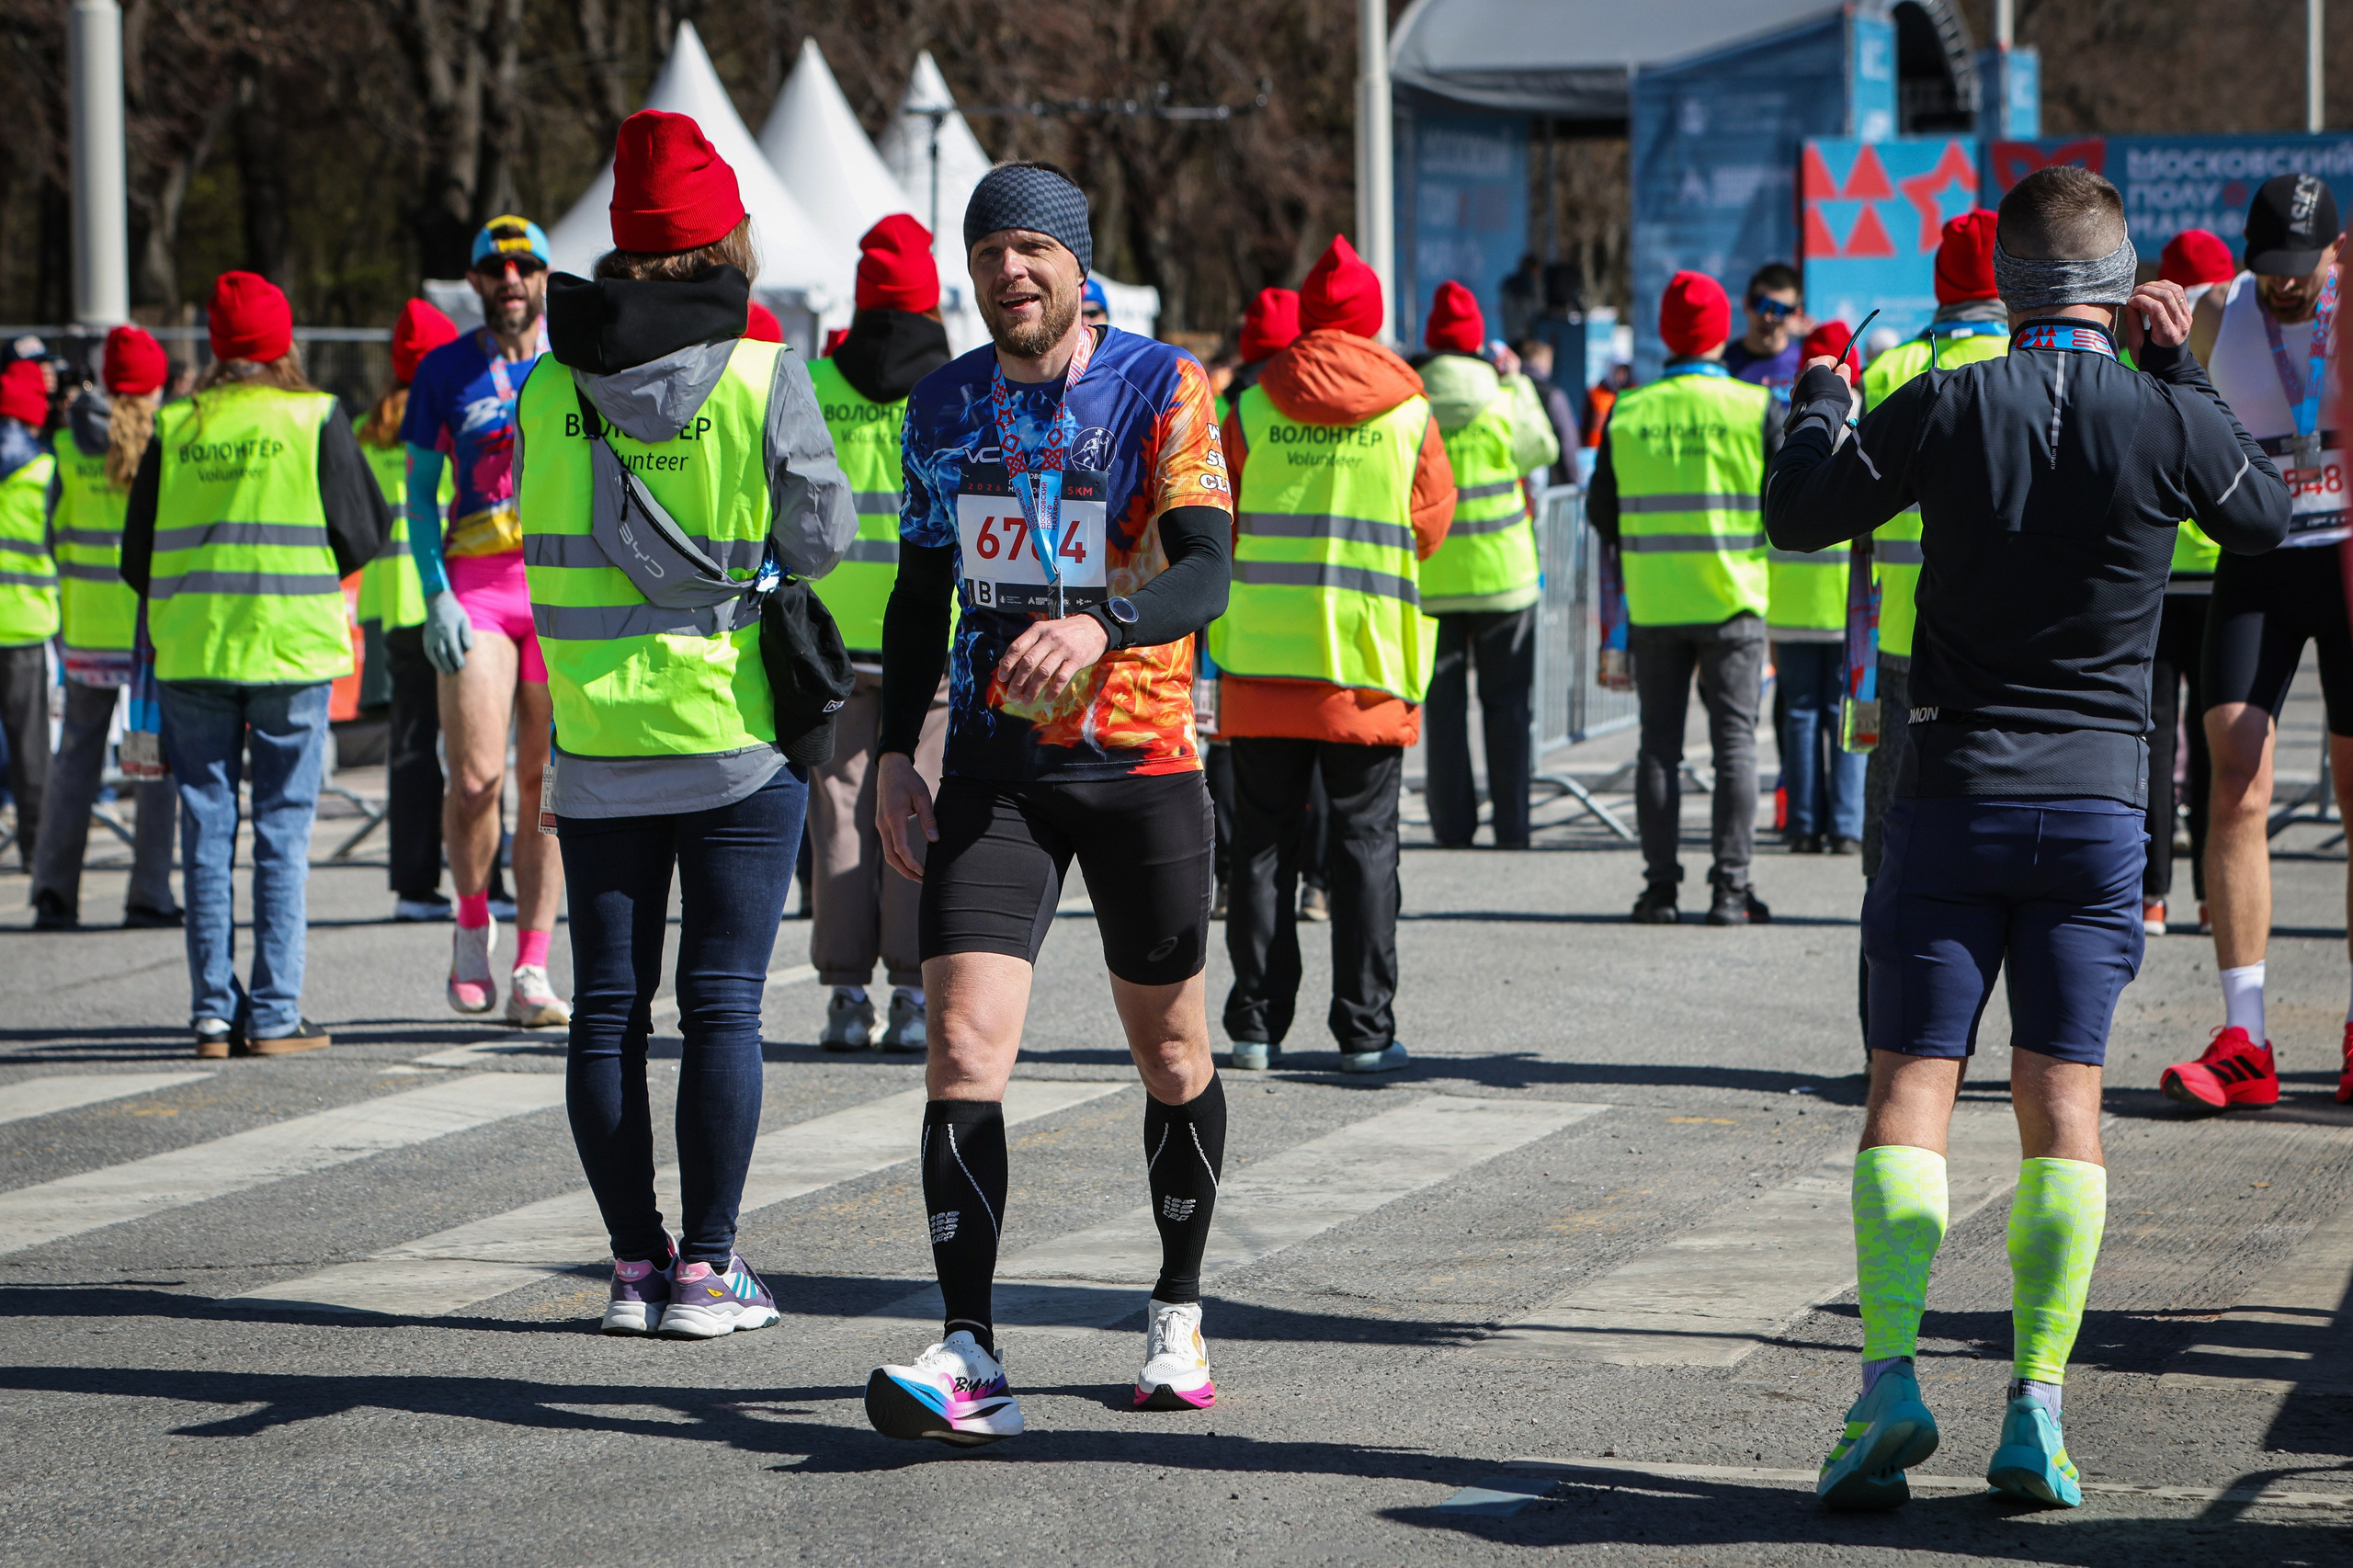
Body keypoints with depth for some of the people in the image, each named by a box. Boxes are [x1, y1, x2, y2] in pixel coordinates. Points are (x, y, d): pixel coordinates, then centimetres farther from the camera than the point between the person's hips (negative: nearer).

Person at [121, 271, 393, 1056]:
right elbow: (363, 533, -1)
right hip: (290, 647, -2)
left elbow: (138, 556, 7)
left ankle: (215, 1011, 5)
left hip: (190, 651, 2)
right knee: (283, 829, 3)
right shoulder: (315, 417, -2)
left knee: (206, 829, 7)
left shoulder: (173, 427, 5)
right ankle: (275, 1014, 0)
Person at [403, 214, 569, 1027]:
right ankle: (474, 925, 14)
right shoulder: (445, 370, 6)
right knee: (476, 778, -11)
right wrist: (436, 597, -5)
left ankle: (532, 972, 2)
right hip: (476, 586, -1)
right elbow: (419, 493, 7)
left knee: (546, 782, -1)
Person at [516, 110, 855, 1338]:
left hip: (596, 731, 3)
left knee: (609, 1004, 8)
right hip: (735, 724, -3)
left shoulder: (548, 385, 1)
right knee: (723, 1002, 1)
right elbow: (823, 539, -4)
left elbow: (544, 544, 9)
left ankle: (634, 1260, 10)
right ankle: (706, 1267, 0)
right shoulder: (762, 375, -9)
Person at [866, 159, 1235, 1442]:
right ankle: (968, 1360, -19)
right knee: (962, 1049, -14)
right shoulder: (944, 403, 8)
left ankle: (1178, 1315, 30)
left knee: (1171, 1056, 10)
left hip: (1142, 759, -2)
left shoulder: (1162, 386, -6)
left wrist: (1100, 627, -38)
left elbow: (1205, 573, -18)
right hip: (994, 767, 2)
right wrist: (897, 755, 8)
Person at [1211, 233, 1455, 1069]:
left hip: (1261, 654, 1)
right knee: (1363, 842, 4)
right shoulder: (1408, 413, -1)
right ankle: (1365, 1028, 2)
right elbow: (1432, 525, 7)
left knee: (1262, 842, 7)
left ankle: (1257, 1023, 7)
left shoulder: (1252, 411, 0)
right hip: (1367, 656, -1)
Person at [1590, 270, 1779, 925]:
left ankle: (1660, 887, 5)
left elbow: (1601, 511, 6)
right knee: (1733, 741, 2)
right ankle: (1730, 886, -3)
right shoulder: (1756, 409, -7)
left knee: (1659, 744, 7)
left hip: (1653, 602, 2)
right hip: (1731, 601, -2)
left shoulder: (1627, 413, 0)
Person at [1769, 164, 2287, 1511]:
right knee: (2065, 1109, 4)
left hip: (1957, 794, -1)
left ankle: (1892, 1379, -15)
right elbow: (2265, 517, 16)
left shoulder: (1947, 409, -7)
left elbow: (1799, 517, 5)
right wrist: (2183, 372, 19)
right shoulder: (2165, 423, -5)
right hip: (2098, 801, 1)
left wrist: (1820, 398, 22)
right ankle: (2038, 1410, -4)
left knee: (1910, 1092, 1)